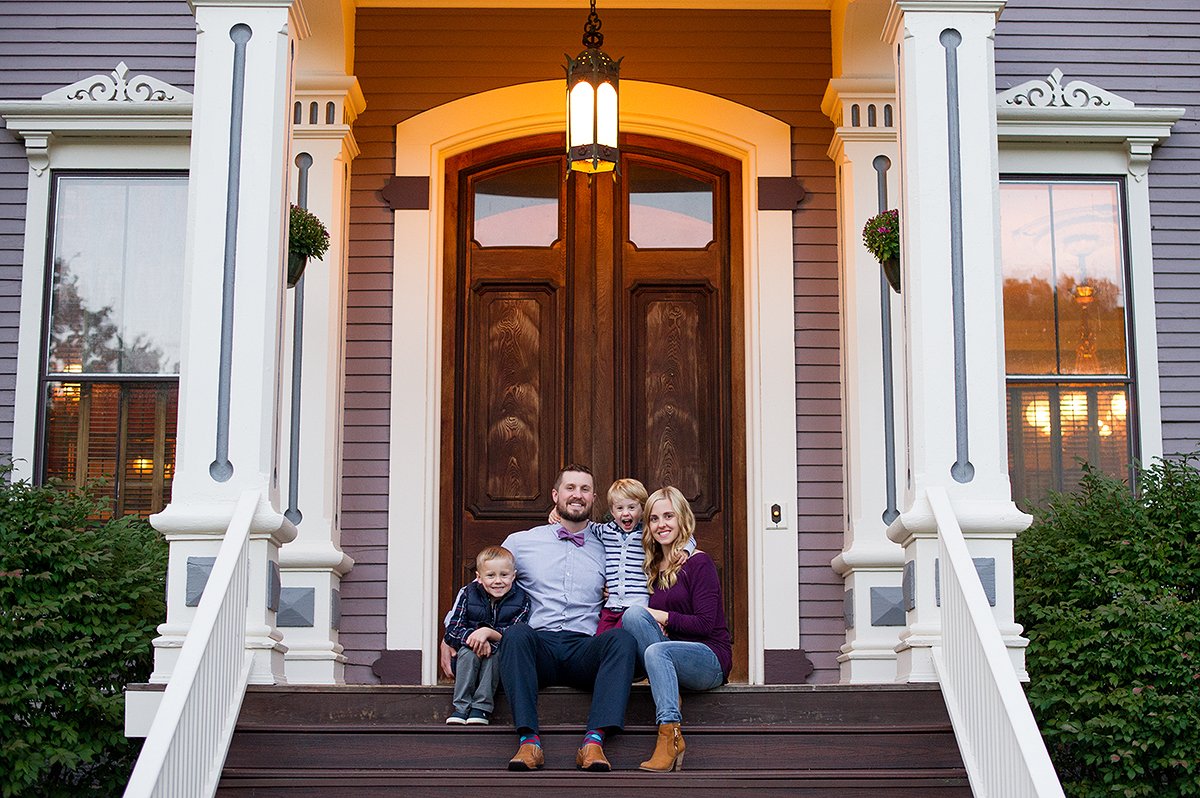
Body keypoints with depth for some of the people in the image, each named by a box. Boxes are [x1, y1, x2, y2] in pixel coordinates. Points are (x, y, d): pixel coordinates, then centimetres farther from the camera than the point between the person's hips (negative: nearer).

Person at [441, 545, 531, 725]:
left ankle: (482, 707, -27)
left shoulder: (521, 599, -6)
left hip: (501, 664, -1)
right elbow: (451, 631, -9)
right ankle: (461, 707, -25)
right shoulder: (468, 594, -4)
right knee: (468, 651, -30)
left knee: (495, 651, -31)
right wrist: (473, 637, -27)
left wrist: (488, 633, -30)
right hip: (468, 663, 1)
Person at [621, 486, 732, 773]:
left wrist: (664, 617, -10)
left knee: (657, 651, -36)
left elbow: (706, 623, -10)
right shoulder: (654, 568, 18)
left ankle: (670, 736, -41)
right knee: (633, 614, -21)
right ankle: (671, 692, -27)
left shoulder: (699, 563, -2)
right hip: (670, 653, 5)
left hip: (710, 658, -5)